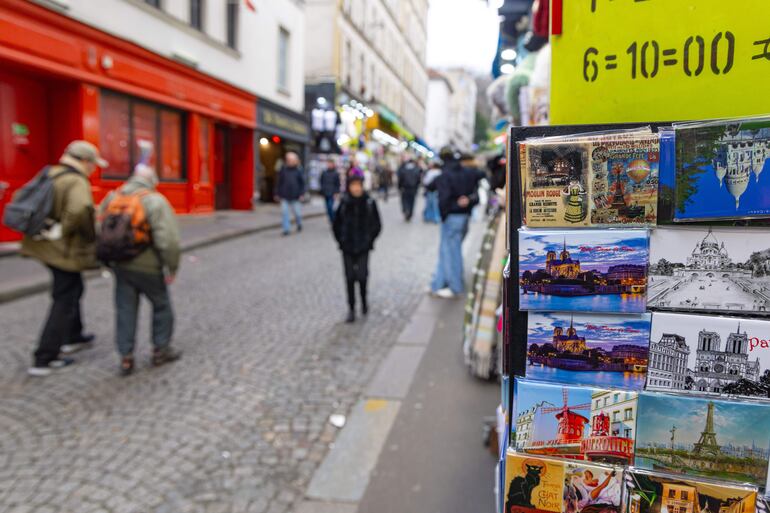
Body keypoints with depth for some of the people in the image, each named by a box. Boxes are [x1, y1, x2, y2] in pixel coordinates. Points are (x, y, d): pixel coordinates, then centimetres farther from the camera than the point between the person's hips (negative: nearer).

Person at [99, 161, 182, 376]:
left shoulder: (112, 198, 5)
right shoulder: (155, 201, -13)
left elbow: (99, 231, 8)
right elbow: (168, 239, -20)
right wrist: (172, 267, -10)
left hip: (121, 266, 5)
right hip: (148, 267, -5)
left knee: (125, 310, 12)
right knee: (161, 306, 15)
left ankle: (126, 357, 15)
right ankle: (161, 349, 24)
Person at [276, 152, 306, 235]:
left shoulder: (298, 170, -1)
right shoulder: (283, 169, 1)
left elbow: (302, 183, 2)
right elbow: (279, 182, 7)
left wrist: (302, 194, -4)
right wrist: (277, 193, 6)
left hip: (294, 196, -1)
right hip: (284, 196, 1)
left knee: (297, 212, 7)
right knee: (284, 212, -4)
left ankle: (299, 224, 36)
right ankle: (286, 229, 3)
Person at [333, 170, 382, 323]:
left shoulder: (369, 202, -7)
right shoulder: (344, 203, -3)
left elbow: (377, 225, 1)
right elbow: (336, 224, 7)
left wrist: (369, 241, -2)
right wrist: (341, 241, 3)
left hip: (363, 247, -1)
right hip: (347, 248, 1)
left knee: (361, 276, -4)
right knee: (350, 277, 5)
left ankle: (364, 300, 26)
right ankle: (351, 309, 16)